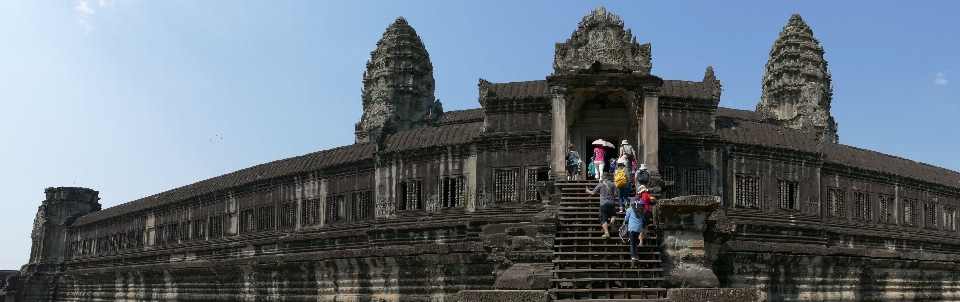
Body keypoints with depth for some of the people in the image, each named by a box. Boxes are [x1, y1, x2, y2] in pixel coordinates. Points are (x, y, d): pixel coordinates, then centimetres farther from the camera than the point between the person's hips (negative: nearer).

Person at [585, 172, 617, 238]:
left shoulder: (600, 184, 0)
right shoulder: (612, 184, 5)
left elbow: (593, 193, 7)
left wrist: (588, 191, 27)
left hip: (603, 204, -2)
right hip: (611, 203, 2)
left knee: (603, 219, 0)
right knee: (613, 215, 23)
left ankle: (606, 233, -12)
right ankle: (612, 220, -11)